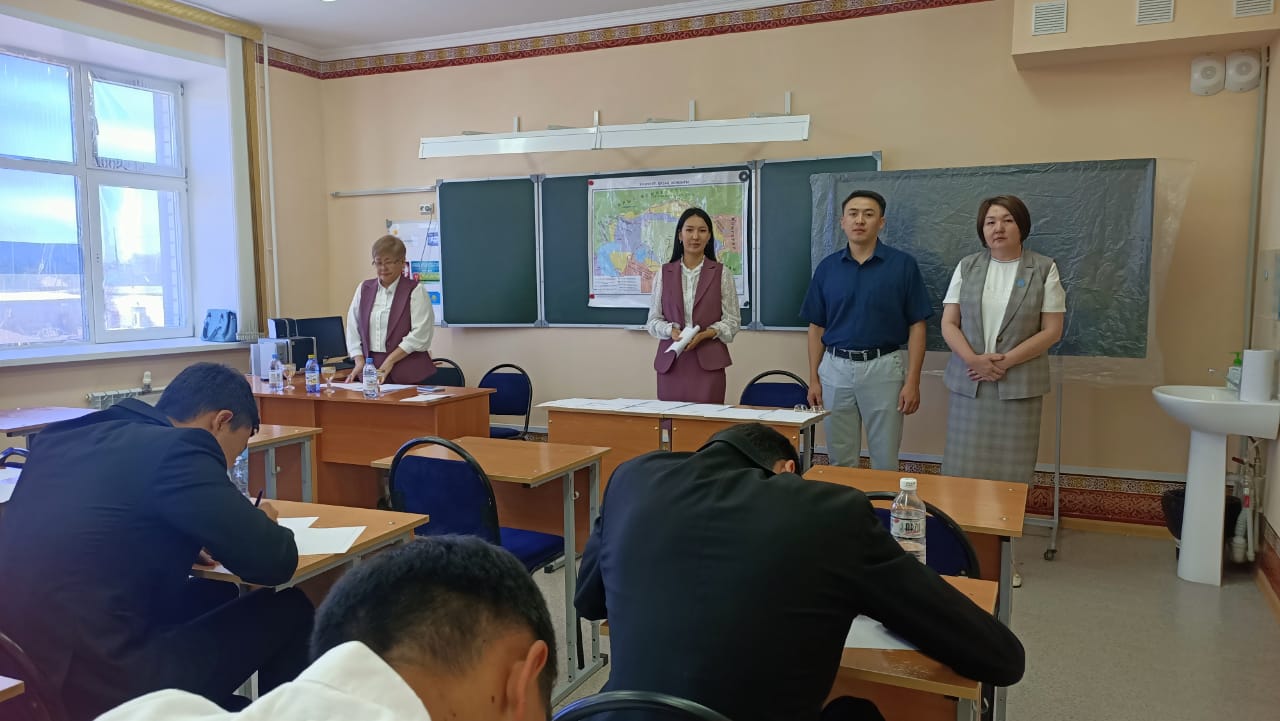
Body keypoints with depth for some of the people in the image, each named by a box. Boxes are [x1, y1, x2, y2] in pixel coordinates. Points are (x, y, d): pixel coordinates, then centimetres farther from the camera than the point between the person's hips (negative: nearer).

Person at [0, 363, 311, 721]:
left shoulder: (62, 437, 10)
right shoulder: (179, 449, -13)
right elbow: (275, 562, -14)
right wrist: (260, 522, 9)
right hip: (98, 681, -8)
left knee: (217, 596, 24)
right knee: (290, 611, 5)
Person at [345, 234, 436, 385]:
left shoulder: (416, 291, -1)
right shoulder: (363, 289, 14)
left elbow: (420, 334, -10)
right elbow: (353, 328, 12)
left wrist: (390, 361, -14)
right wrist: (359, 361, -1)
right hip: (369, 371, 4)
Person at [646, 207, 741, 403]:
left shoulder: (722, 273, 3)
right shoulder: (663, 274, 8)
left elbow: (732, 321, 2)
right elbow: (653, 319, 8)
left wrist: (705, 334, -14)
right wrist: (671, 331, -12)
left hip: (708, 362, -1)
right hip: (671, 361, 2)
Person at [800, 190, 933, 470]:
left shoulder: (903, 265, -3)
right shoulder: (827, 267, 5)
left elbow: (916, 326, -3)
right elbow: (816, 328, 8)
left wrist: (913, 381, -9)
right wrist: (813, 378, 3)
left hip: (883, 367, -2)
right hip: (835, 368, 2)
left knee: (885, 460, 8)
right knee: (840, 460, 11)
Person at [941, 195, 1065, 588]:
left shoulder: (1044, 269, 2)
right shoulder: (967, 267, 8)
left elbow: (1052, 331, -2)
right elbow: (949, 323, 4)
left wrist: (1004, 361, -12)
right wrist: (974, 359, -12)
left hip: (1019, 385, -2)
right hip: (969, 383, 2)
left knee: (1010, 470, 1)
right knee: (964, 468, 2)